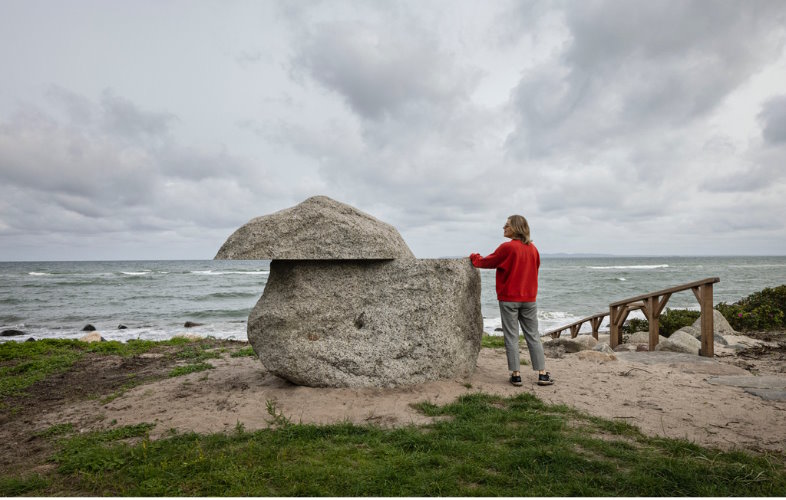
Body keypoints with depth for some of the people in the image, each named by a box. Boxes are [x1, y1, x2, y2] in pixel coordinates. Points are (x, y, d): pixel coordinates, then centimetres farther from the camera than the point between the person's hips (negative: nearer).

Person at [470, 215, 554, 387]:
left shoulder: (507, 247, -13)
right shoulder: (533, 248, 5)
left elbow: (488, 262, -4)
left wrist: (474, 257, 14)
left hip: (509, 298, -5)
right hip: (529, 298, 5)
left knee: (511, 337, 3)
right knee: (533, 336, 11)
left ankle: (516, 375, 6)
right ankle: (543, 374, 12)